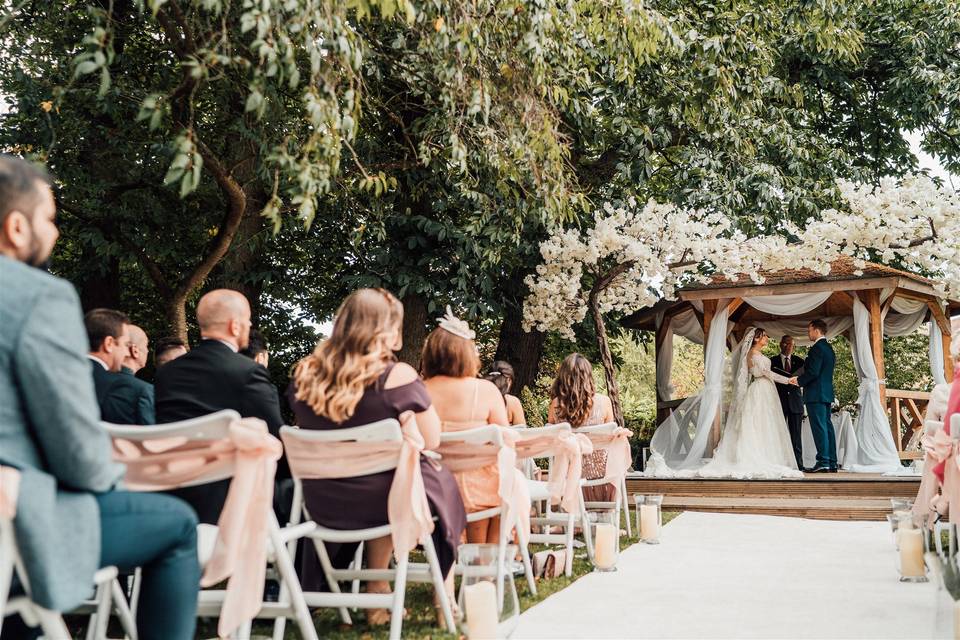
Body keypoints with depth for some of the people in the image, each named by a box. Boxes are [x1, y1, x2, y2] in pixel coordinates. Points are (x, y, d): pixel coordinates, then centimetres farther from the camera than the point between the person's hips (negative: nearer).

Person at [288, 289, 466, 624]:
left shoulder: (305, 373, -3)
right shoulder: (397, 376, -19)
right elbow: (431, 440, -14)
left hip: (323, 505, 5)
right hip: (383, 499, -4)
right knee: (444, 483, 26)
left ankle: (377, 594, 39)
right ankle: (445, 599, 34)